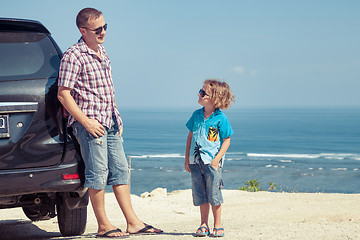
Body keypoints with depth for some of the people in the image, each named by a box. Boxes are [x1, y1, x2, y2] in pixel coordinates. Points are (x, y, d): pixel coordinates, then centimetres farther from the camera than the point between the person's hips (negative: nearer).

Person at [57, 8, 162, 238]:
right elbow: (63, 94, -15)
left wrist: (117, 119, 17)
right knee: (98, 174, -3)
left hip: (111, 122, 8)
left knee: (120, 171, 8)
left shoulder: (102, 51, 14)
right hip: (91, 123, -8)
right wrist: (86, 121, -18)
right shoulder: (73, 56, -12)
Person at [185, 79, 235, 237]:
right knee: (200, 195, 9)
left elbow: (226, 141, -5)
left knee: (214, 195, -1)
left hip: (212, 161, -5)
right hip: (196, 161, 5)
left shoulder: (221, 118, -8)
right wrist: (187, 159, 10)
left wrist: (217, 159, -14)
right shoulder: (197, 115, 7)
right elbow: (190, 137, 14)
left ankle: (218, 226, 11)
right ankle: (204, 225, 19)